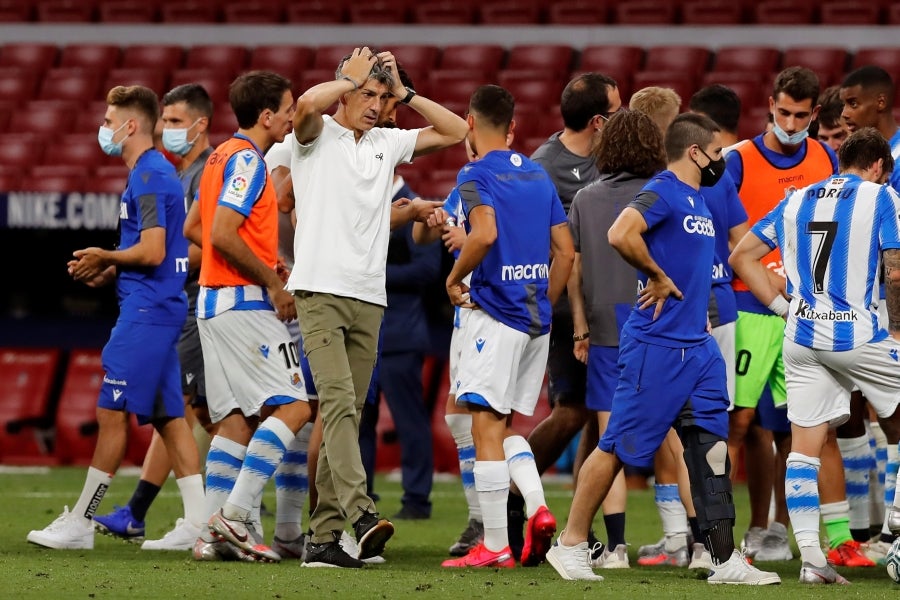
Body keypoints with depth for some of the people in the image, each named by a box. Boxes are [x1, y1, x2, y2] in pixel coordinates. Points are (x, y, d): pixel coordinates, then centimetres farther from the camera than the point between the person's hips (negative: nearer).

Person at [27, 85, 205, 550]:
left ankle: (80, 524, -1)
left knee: (112, 412, -5)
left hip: (146, 311, -10)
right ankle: (200, 522, 4)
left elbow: (152, 252, -20)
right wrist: (108, 272, 11)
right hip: (162, 307, 10)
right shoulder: (156, 173, 18)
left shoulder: (148, 177, -13)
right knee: (168, 417, 8)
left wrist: (104, 258, -5)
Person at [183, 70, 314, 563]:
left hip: (214, 298, 10)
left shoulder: (223, 156, 17)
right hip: (243, 302, -10)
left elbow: (192, 228, 22)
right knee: (293, 405, -9)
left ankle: (214, 533, 4)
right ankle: (235, 513, -15)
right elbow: (222, 234, -22)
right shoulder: (246, 161, -13)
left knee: (237, 419, 8)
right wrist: (273, 283, -14)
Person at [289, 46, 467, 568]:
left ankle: (325, 536, 4)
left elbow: (455, 132, 19)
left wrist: (404, 92, 11)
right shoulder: (317, 135, 1)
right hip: (320, 291, -6)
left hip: (369, 299, 6)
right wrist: (351, 77, -6)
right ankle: (361, 513, -33)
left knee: (349, 416, 3)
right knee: (339, 400, -20)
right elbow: (308, 104, -22)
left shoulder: (386, 143, 18)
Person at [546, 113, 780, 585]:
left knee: (711, 448, 5)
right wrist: (657, 277, -18)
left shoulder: (700, 200, 16)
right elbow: (621, 235, -30)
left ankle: (725, 559, 6)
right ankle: (571, 543, 8)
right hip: (656, 346, -9)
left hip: (698, 346, 9)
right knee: (619, 445, -2)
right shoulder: (662, 193, -13)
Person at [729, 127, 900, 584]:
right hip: (859, 335, -4)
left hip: (802, 336, 4)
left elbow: (742, 256, 15)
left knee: (805, 445, 4)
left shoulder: (796, 201, 15)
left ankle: (809, 555, -1)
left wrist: (781, 305, 15)